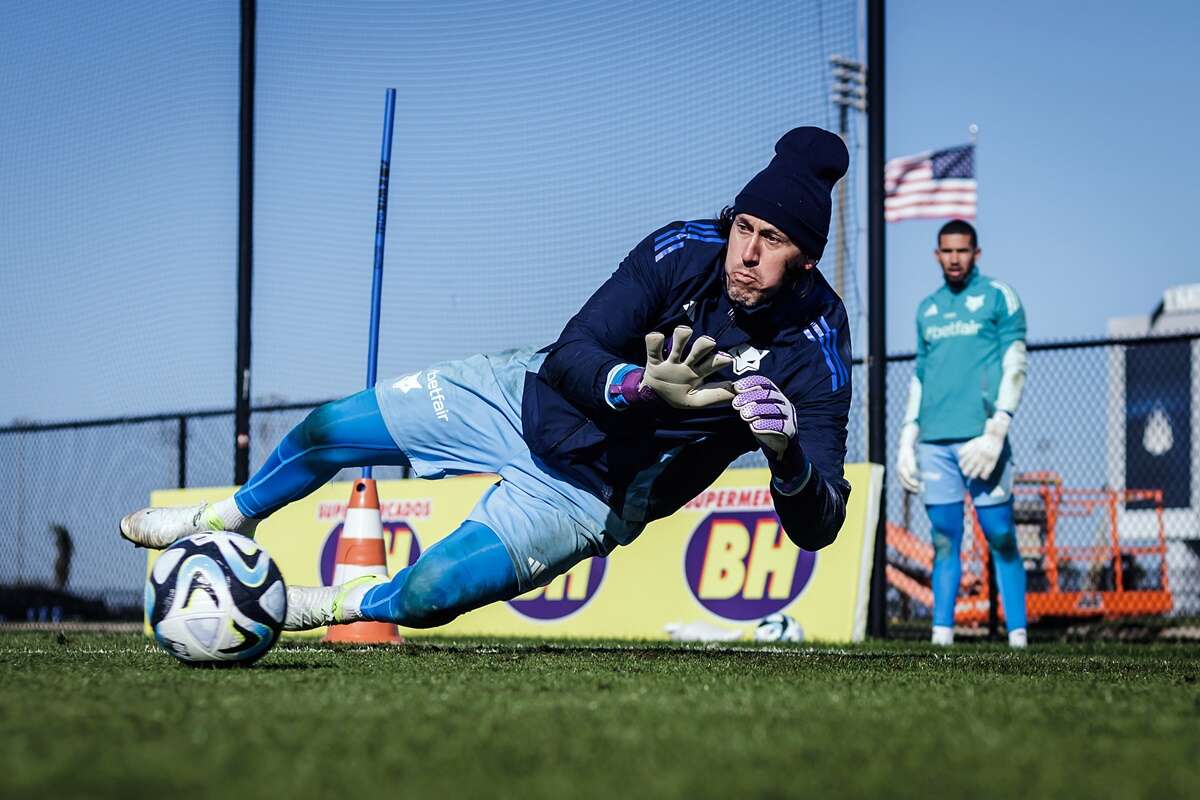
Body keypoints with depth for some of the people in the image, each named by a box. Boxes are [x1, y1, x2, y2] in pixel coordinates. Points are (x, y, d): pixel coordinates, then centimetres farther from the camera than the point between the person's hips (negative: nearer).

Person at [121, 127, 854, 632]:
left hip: (587, 493, -3)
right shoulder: (684, 252, -19)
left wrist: (790, 458, -49)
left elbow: (817, 528, -28)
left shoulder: (814, 348, -24)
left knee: (421, 596, -15)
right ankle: (229, 519, 41)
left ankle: (339, 605, 23)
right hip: (529, 393, 3)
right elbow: (569, 355, -25)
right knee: (328, 431, 7)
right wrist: (639, 387, -46)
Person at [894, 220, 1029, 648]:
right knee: (944, 540, 3)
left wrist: (998, 426, -14)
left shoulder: (998, 296, 4)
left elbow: (1015, 366, -3)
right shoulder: (927, 308, 20)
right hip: (935, 439, 5)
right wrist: (908, 436, 15)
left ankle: (1017, 636, -6)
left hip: (979, 435, -5)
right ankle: (941, 636, 2)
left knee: (1001, 538, -6)